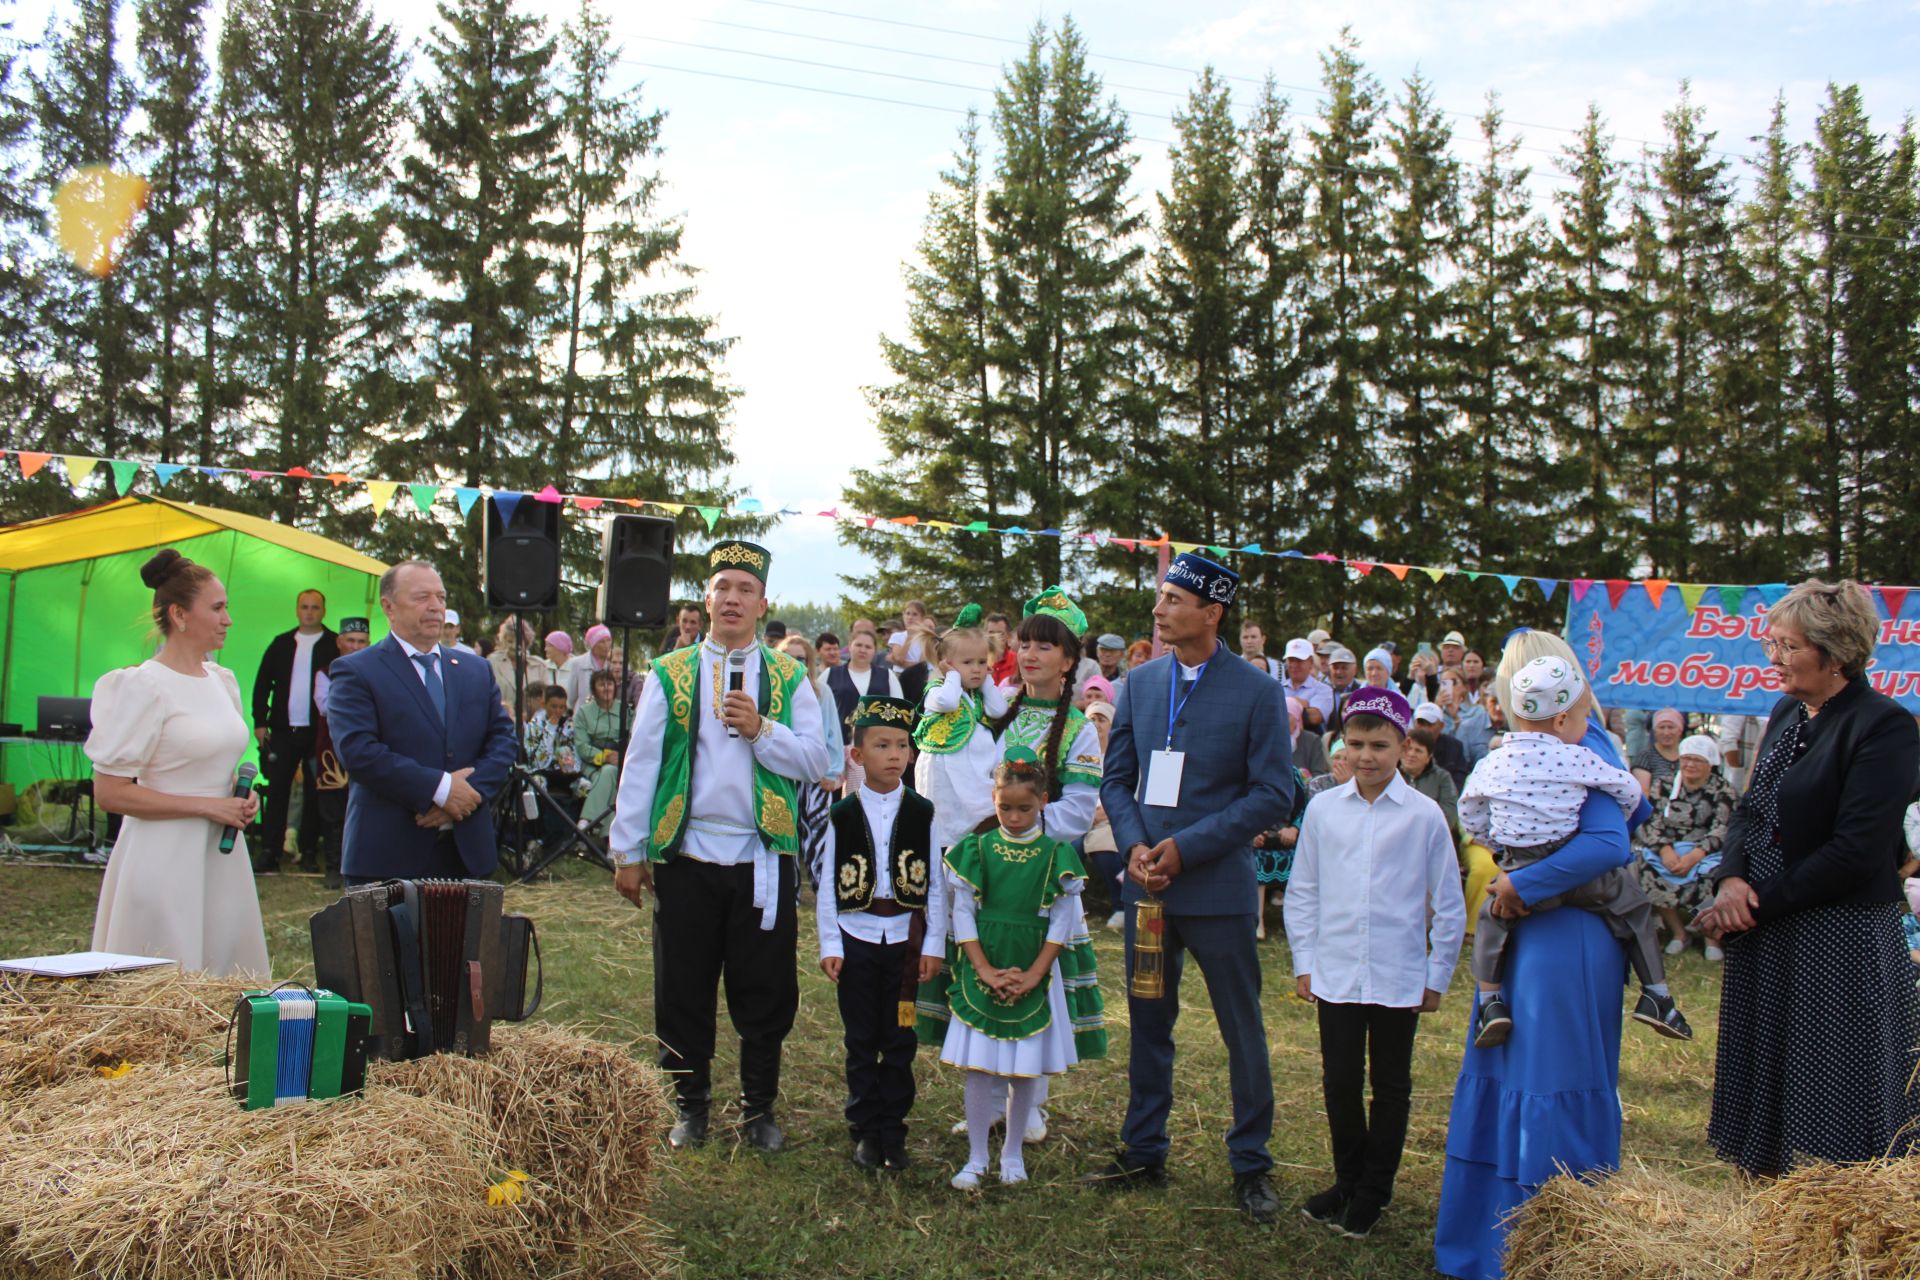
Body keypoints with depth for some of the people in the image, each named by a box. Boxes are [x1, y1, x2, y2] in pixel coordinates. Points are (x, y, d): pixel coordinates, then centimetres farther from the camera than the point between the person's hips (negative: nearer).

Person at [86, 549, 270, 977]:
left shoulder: (222, 680, 11)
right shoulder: (145, 686, -11)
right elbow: (109, 792, -14)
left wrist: (242, 796, 4)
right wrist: (208, 806, -16)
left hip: (223, 855, 7)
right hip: (167, 858, -7)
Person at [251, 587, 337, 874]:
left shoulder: (336, 645, -1)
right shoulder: (281, 644, 10)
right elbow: (262, 683, 11)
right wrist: (260, 721, 4)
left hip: (319, 731, -3)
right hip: (283, 730, 3)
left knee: (314, 794, 6)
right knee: (277, 791, 1)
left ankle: (309, 852, 13)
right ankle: (269, 852, 4)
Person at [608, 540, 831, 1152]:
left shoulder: (789, 678, 6)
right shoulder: (670, 675, 5)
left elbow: (816, 762, -1)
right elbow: (640, 764, 3)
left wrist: (761, 730, -15)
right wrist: (628, 852, 0)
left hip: (764, 861, 0)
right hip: (687, 857, 0)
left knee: (765, 991, 7)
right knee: (683, 991, 8)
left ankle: (759, 1108, 24)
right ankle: (691, 1107, 26)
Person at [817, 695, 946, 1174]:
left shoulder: (921, 813, -1)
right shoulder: (843, 815, -2)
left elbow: (935, 884, 1)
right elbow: (827, 885, 1)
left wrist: (934, 945, -2)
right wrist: (829, 945, -4)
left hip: (905, 939, 0)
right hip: (856, 937, 0)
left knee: (899, 1042, 6)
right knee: (861, 1041, 8)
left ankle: (893, 1133, 18)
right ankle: (865, 1130, 19)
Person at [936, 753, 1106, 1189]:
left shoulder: (1057, 855, -2)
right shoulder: (976, 850, -1)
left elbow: (1062, 924, -2)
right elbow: (963, 913, -1)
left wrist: (1033, 975, -10)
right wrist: (985, 971, -10)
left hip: (1035, 973, 0)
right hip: (982, 970, 0)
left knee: (1025, 1068, 6)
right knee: (978, 1066, 2)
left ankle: (1013, 1153, 23)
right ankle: (976, 1157, 14)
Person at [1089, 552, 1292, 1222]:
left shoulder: (1256, 691, -8)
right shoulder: (1141, 683, 6)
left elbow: (1273, 794, -10)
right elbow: (1118, 778, 10)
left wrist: (1186, 847, -16)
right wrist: (1135, 846, -9)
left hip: (1218, 888, -4)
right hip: (1148, 886, 4)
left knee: (1243, 1031, 7)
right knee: (1148, 1024, 14)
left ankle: (1250, 1165, 22)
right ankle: (1144, 1152, 28)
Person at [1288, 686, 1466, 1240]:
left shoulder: (1424, 815, -6)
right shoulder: (1323, 809, 0)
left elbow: (1449, 904, 1)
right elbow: (1302, 891, 8)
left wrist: (1437, 976, 2)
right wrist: (1304, 961, 5)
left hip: (1400, 978, -1)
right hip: (1335, 974, 2)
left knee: (1390, 1086, 11)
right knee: (1340, 1081, 10)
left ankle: (1374, 1191, 26)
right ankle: (1347, 1180, 28)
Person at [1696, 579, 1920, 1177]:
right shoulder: (1788, 713, 9)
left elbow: (1855, 852, -20)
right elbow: (1752, 810, 11)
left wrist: (1759, 905, -16)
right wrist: (1731, 880, -7)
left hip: (1842, 942, -8)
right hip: (1767, 933, 8)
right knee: (1766, 1076, 16)